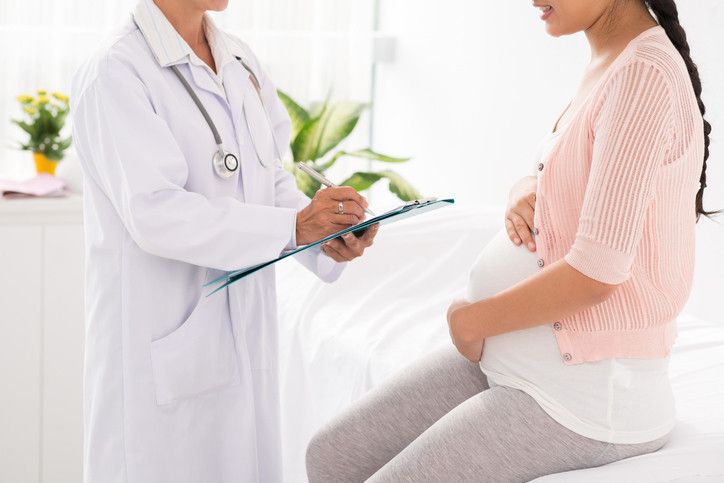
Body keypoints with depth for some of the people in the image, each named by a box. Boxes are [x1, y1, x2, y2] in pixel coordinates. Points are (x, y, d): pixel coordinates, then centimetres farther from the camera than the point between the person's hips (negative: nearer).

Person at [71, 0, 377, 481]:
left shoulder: (241, 62, 9)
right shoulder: (115, 75, -14)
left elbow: (271, 177, 10)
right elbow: (155, 214, -23)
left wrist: (327, 234, -9)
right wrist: (294, 226, -25)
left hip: (244, 329, 7)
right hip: (165, 341, -7)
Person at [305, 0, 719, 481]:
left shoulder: (644, 74, -22)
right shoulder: (609, 65, 8)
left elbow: (596, 273, -26)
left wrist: (471, 319, -11)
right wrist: (523, 197, -4)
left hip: (584, 393, -9)